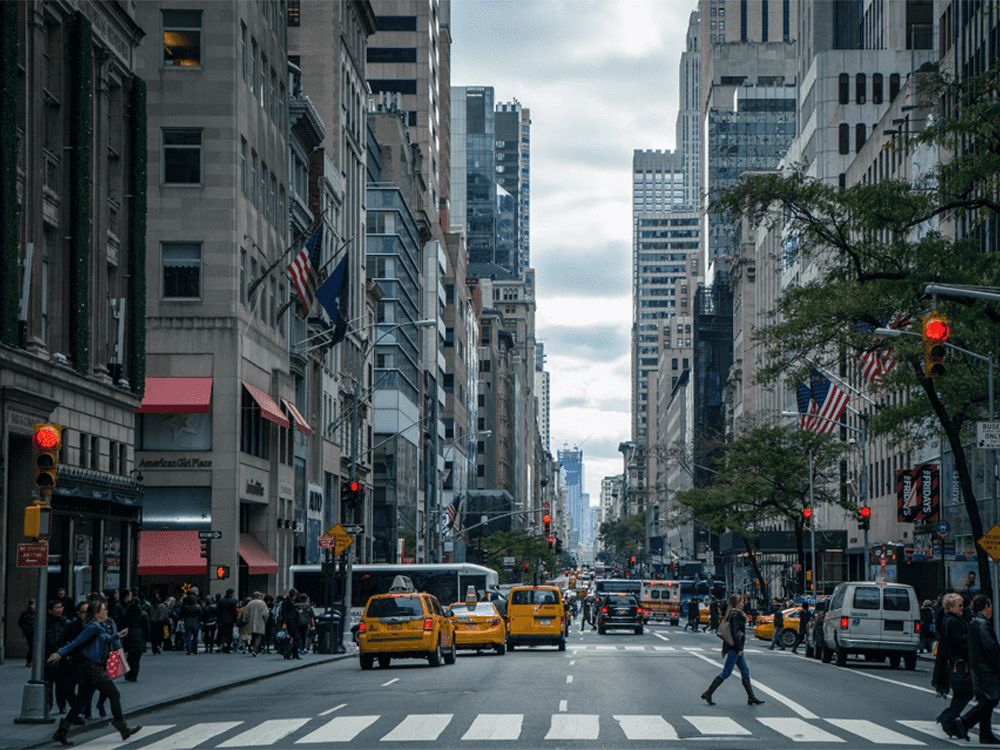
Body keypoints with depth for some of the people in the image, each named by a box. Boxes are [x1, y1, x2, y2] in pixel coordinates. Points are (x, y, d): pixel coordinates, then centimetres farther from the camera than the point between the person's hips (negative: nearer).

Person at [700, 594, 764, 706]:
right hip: (734, 647, -10)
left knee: (745, 671, 10)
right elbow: (735, 632, -21)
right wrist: (739, 649, -21)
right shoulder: (735, 615, -14)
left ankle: (751, 698, 10)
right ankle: (708, 693, -6)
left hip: (731, 647, 10)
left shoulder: (732, 614, 16)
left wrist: (724, 649, 21)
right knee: (726, 672, -8)